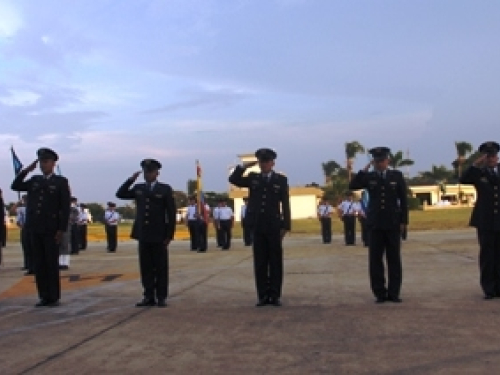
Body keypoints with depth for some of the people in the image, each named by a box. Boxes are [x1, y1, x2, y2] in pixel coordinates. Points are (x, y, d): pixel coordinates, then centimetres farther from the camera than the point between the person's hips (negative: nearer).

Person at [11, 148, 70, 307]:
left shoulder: (61, 181, -2)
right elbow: (15, 186, 9)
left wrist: (61, 229, -11)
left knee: (52, 264, 0)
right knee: (39, 264, 6)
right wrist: (26, 170, 1)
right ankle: (44, 297, 11)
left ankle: (54, 297, 7)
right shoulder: (34, 180, 13)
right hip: (35, 229, 5)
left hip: (51, 229, -5)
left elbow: (65, 207, -6)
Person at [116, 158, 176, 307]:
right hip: (143, 235, 4)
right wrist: (131, 179, -3)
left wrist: (169, 235, -8)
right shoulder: (138, 189, 11)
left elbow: (171, 213, -3)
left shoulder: (165, 189, -1)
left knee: (160, 267, 3)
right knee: (146, 267, 6)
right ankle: (149, 297, 13)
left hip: (159, 236, -4)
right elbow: (120, 194, 8)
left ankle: (161, 297, 10)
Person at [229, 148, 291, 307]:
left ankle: (275, 295, 9)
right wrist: (243, 166, -7)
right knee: (260, 262, 4)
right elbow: (233, 179, 4)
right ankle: (263, 295, 9)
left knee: (275, 262, 3)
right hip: (257, 226, 2)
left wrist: (285, 226, -5)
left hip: (274, 226, -2)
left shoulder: (281, 180, 3)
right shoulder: (253, 178, 10)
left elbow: (285, 204, 0)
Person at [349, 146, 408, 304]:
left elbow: (403, 199, 5)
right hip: (375, 224, 1)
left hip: (393, 224, 0)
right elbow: (352, 185, -8)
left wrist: (403, 221, 0)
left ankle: (393, 293, 10)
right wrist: (364, 170, -12)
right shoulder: (369, 177, 6)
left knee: (394, 259, 3)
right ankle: (380, 293, 8)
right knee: (375, 260, 0)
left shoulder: (397, 176, 5)